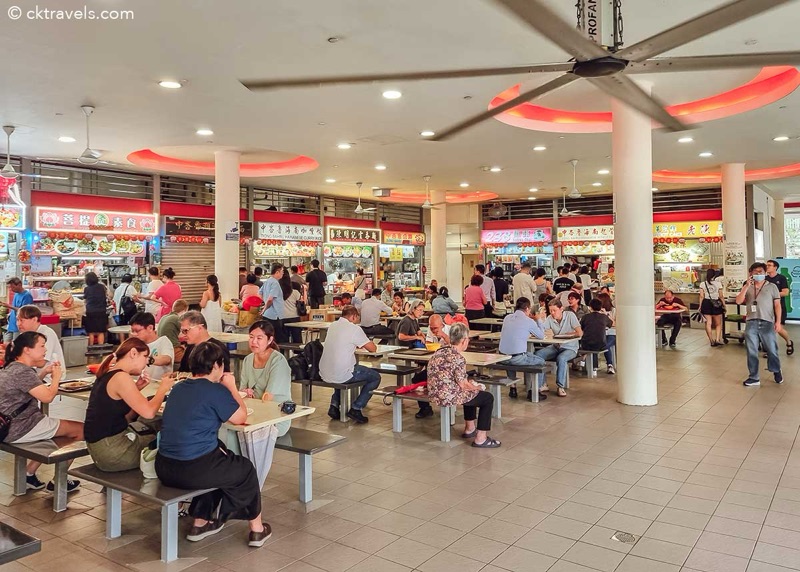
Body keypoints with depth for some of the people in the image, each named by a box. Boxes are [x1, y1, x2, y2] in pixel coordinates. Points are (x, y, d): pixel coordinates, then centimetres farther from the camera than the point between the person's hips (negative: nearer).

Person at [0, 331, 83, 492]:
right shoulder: (23, 371, -20)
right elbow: (47, 397, -23)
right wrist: (56, 377, -7)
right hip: (19, 429, -11)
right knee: (81, 430, -5)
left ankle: (28, 475, 25)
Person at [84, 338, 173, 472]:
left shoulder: (108, 375, 11)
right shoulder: (120, 377, -18)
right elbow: (148, 412, -25)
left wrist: (136, 389, 5)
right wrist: (162, 388, -9)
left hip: (101, 445, 9)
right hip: (110, 451, -9)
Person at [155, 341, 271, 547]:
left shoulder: (178, 388, 9)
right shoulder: (215, 390, -14)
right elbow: (241, 417, -4)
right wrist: (232, 388, 5)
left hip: (164, 469, 7)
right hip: (193, 471, -7)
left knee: (218, 459, 34)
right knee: (245, 469, 18)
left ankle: (200, 522, 40)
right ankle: (256, 529, 30)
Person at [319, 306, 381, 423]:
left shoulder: (333, 326, 10)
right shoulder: (354, 328, -10)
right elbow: (373, 348, -4)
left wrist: (355, 345, 24)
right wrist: (366, 343, 18)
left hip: (324, 374, 7)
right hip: (341, 375, -7)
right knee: (376, 377, 10)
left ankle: (334, 406, 27)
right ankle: (356, 409, 4)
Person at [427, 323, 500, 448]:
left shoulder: (440, 351, 8)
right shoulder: (457, 357, -20)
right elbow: (462, 385, -17)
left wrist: (470, 384, 18)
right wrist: (478, 387, 3)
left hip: (435, 394, 9)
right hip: (448, 397, -9)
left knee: (471, 391, 33)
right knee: (488, 398, 6)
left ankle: (469, 429, 42)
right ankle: (480, 439, 5)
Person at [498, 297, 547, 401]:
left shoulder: (507, 318, 8)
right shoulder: (529, 321, -7)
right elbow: (541, 336, 9)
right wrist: (538, 320, 22)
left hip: (502, 358, 6)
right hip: (518, 359, -5)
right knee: (541, 361, 19)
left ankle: (512, 389, 38)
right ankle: (533, 391, 19)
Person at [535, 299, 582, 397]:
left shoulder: (570, 315, -11)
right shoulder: (549, 319, -2)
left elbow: (580, 333, -18)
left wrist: (563, 335, -11)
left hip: (570, 348, -5)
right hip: (556, 346, 5)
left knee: (561, 358, -36)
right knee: (538, 355, -18)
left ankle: (561, 387, -18)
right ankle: (542, 384, -8)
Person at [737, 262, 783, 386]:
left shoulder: (772, 287, 6)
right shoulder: (747, 287, 12)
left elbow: (777, 304, 2)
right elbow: (738, 301, -1)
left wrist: (778, 321, -6)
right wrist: (746, 286, -9)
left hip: (767, 323, -2)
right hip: (751, 323, 2)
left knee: (772, 350, 5)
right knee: (751, 352, 4)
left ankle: (777, 372, 30)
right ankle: (754, 377, 12)